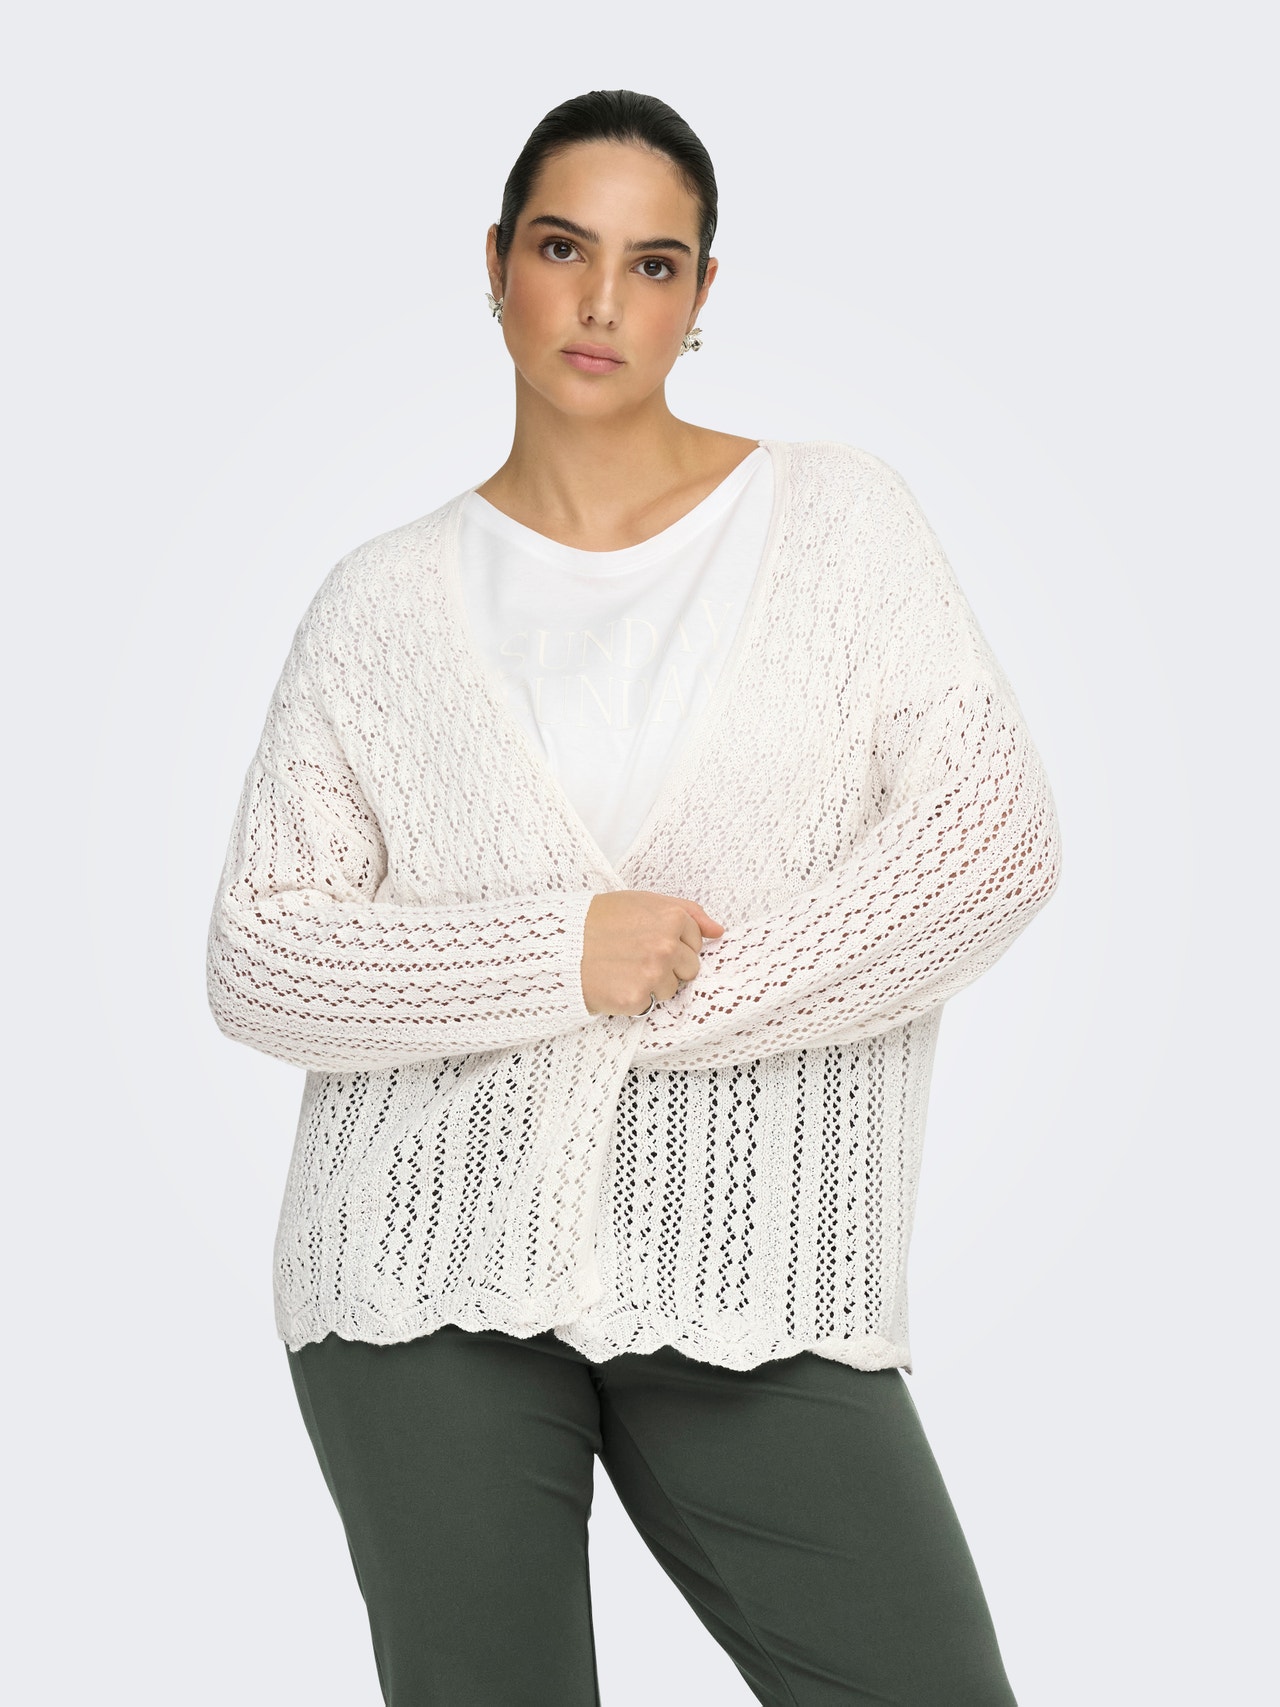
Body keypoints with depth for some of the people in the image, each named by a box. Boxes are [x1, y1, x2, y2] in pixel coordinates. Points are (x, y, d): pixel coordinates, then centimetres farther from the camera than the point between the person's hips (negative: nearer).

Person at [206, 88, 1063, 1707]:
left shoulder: (837, 516, 5)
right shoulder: (384, 599, 6)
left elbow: (994, 838, -5)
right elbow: (257, 957, 0)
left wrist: (680, 1000, -10)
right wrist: (559, 956, -14)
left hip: (752, 1279, 0)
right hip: (431, 1273, 0)